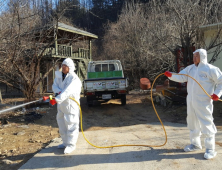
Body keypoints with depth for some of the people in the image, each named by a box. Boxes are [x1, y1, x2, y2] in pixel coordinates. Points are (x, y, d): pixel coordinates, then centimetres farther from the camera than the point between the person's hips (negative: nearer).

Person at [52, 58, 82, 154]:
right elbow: (54, 86, 1)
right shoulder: (59, 75, 7)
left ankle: (71, 144, 12)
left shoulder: (74, 79, -18)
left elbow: (67, 91, -30)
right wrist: (58, 92, -22)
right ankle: (65, 142, 32)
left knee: (71, 124, -1)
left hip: (70, 104, -8)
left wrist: (57, 99, -39)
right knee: (62, 124, 17)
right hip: (61, 104, 8)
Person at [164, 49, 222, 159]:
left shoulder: (211, 69, -9)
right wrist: (171, 75, -19)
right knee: (192, 123, 16)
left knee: (206, 124, -3)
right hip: (191, 101, 7)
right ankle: (195, 144, 33)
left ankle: (210, 149, 10)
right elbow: (180, 77, -2)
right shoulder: (190, 68, 8)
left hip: (203, 102, -7)